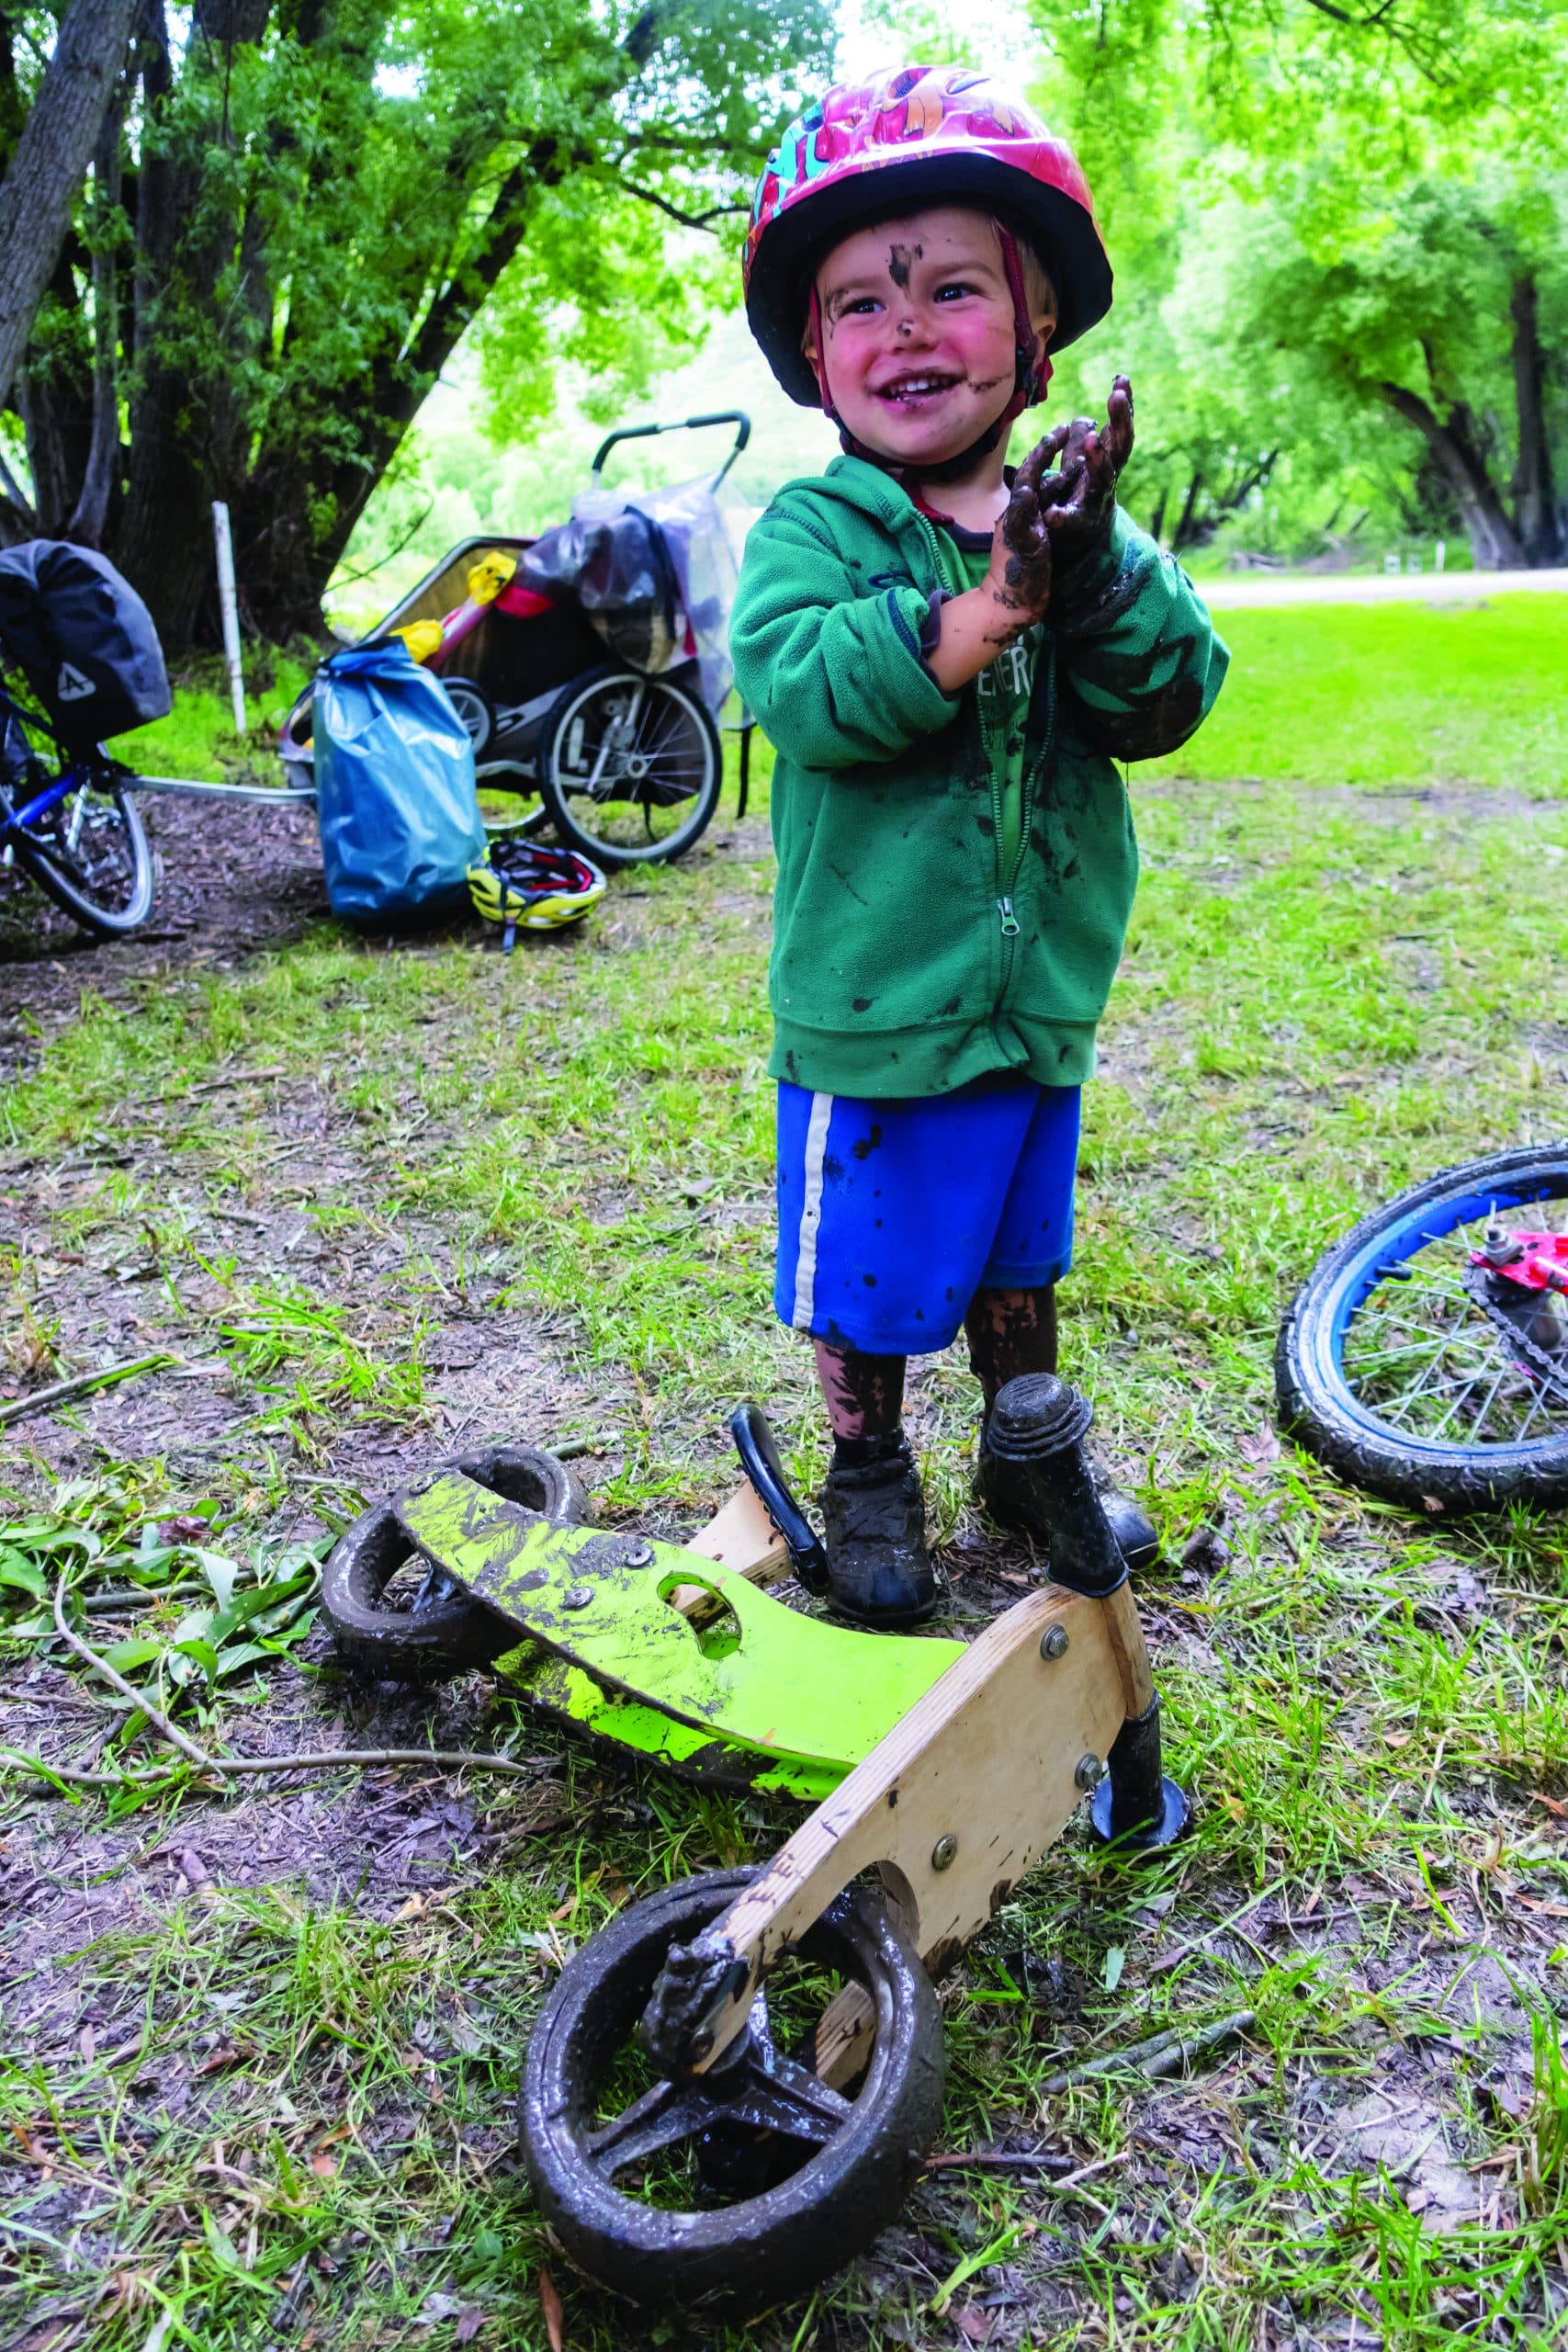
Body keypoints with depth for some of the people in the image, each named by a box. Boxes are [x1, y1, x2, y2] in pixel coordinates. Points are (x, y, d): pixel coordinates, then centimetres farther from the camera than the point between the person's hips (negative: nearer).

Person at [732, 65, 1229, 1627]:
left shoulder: (1075, 520, 2)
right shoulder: (810, 529, -8)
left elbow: (1169, 705, -7)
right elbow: (797, 689, -26)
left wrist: (1099, 582, -26)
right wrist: (985, 608, -35)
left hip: (1040, 999, 4)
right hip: (872, 1014, -4)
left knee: (1020, 1252, 22)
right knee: (868, 1278, 10)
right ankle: (870, 1481, 34)